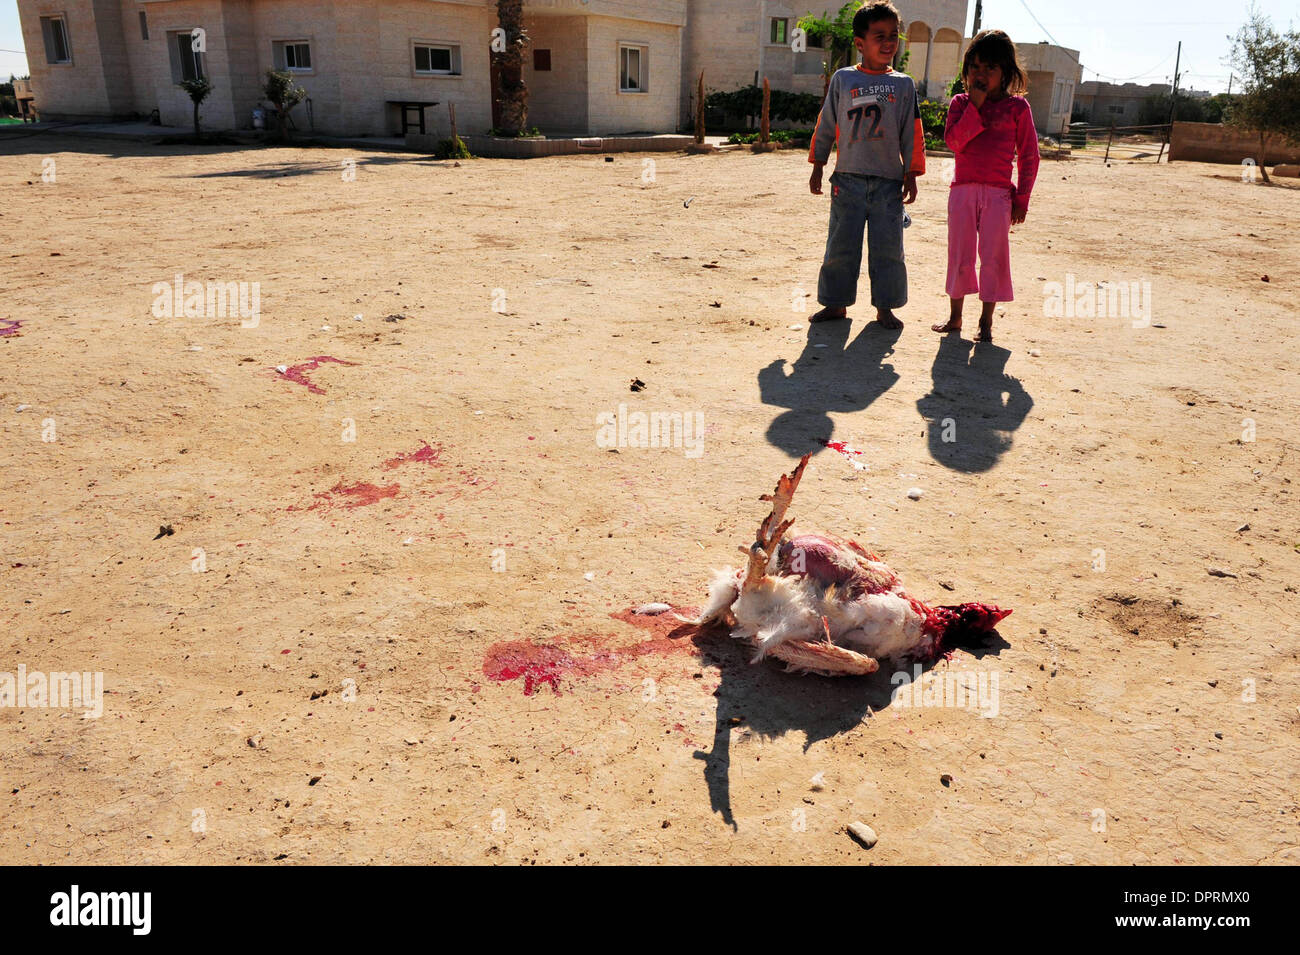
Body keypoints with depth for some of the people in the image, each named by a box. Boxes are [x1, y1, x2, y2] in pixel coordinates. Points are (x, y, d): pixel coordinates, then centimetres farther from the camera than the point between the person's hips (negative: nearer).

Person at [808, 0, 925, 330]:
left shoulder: (904, 84, 8)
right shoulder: (843, 79, 6)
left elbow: (912, 133, 9)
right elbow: (825, 126, 10)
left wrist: (911, 175, 4)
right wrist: (817, 167, 8)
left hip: (889, 180, 1)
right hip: (848, 178, 0)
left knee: (888, 247, 1)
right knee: (841, 245, 2)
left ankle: (885, 307, 11)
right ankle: (836, 304, 13)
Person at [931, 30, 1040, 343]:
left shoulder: (1017, 106, 2)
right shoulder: (961, 102, 7)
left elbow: (1029, 155, 3)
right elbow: (954, 140, -8)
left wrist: (1022, 198, -1)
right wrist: (975, 106, -13)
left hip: (998, 193, -1)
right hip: (963, 190, 2)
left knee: (993, 257, -1)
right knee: (959, 255, 7)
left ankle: (986, 322, 8)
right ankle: (955, 316, 20)